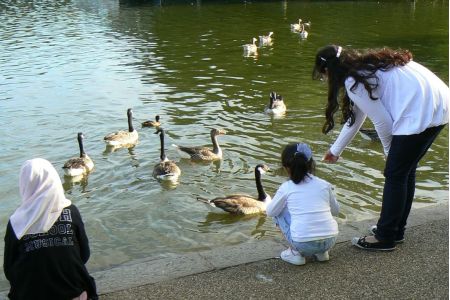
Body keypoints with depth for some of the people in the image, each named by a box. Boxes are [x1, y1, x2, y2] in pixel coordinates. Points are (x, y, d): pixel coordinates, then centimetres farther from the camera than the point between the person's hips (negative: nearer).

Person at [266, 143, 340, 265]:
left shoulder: (286, 188, 0)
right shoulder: (324, 185, 7)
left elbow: (270, 212, 13)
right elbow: (335, 211, 21)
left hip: (303, 245, -4)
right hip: (330, 241, 4)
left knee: (279, 212, 18)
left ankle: (295, 253, 11)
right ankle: (322, 252, 18)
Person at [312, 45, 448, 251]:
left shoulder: (353, 83, -9)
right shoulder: (365, 67, 21)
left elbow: (382, 121, -8)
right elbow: (355, 117, 30)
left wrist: (389, 151, 11)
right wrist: (335, 150, 38)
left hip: (420, 113, -9)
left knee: (395, 174, 1)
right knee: (406, 170, 18)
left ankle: (385, 238, 11)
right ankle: (396, 230, 29)